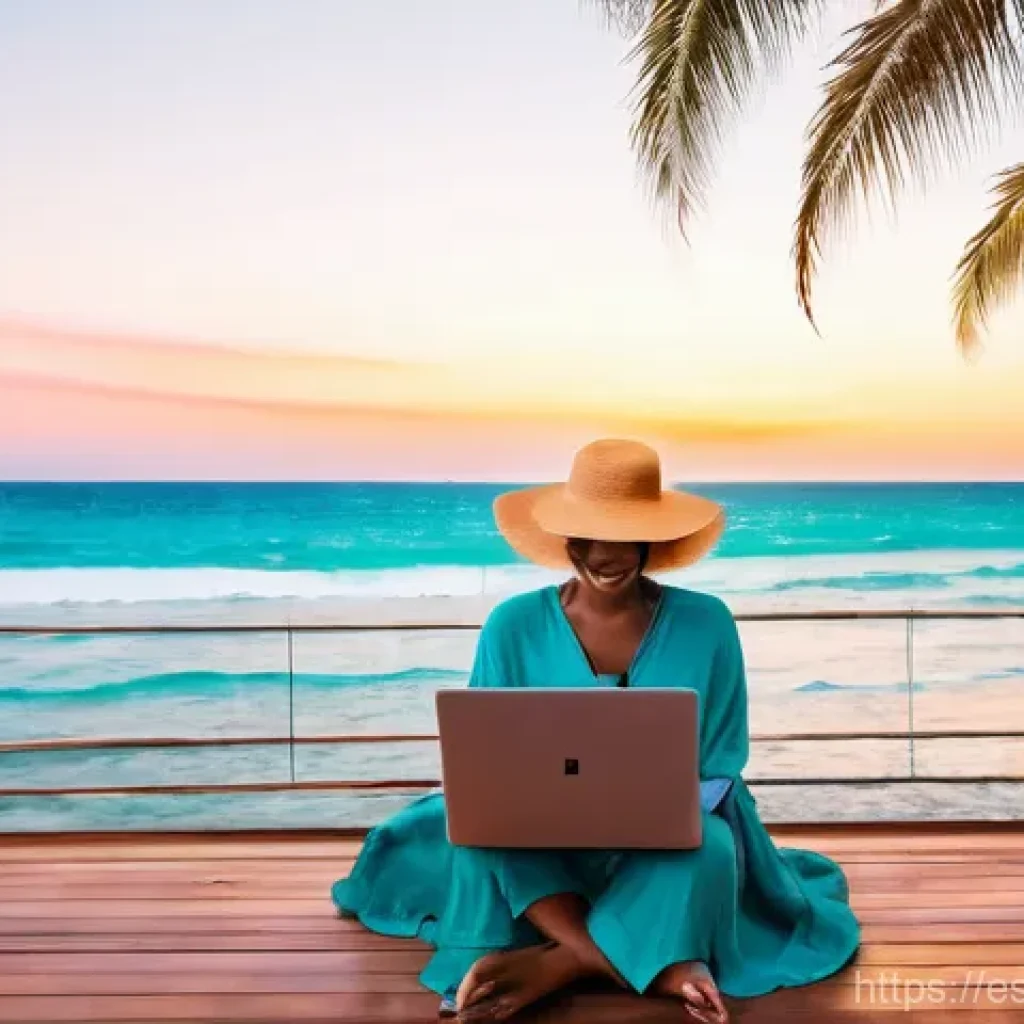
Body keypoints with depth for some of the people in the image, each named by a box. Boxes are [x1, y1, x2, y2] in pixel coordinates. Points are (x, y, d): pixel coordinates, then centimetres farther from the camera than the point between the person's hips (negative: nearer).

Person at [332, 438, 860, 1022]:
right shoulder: (513, 626, -8)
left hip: (666, 842, -1)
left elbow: (720, 764, -2)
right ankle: (659, 966, -31)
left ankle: (548, 967, -29)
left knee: (708, 849, -35)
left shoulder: (705, 624, -8)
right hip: (545, 839, 1)